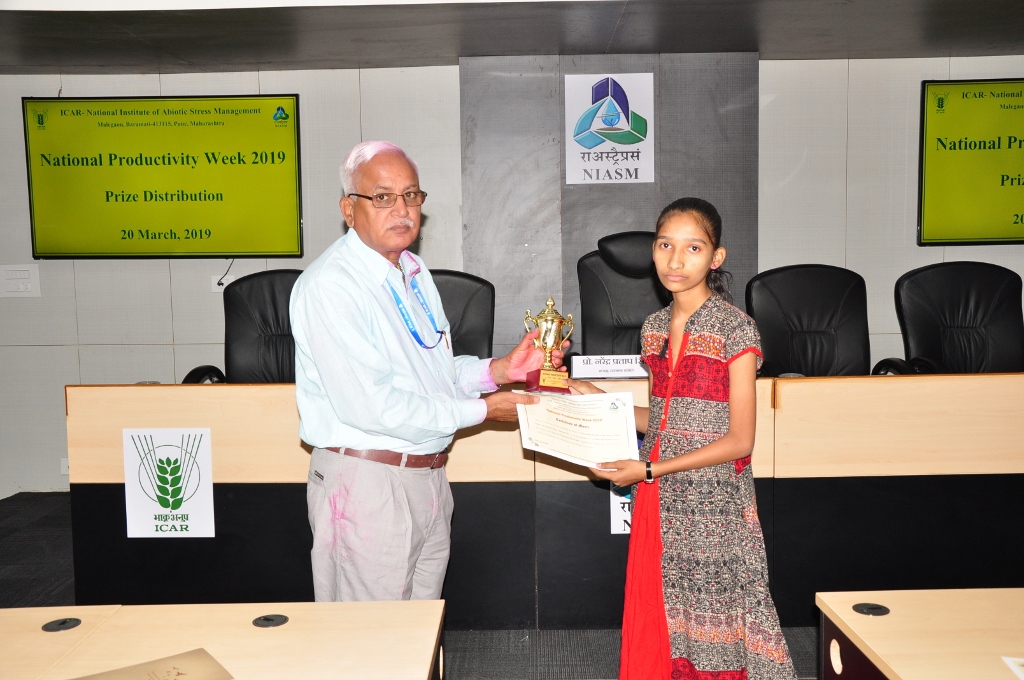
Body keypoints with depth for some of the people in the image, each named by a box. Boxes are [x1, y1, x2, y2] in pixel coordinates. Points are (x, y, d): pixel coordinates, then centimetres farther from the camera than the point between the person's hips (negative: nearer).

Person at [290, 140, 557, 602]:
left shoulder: (414, 271, 12)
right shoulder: (330, 285, -18)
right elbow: (367, 404, -24)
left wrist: (500, 370, 1)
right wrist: (481, 410, -16)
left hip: (429, 475, 8)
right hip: (367, 481, -8)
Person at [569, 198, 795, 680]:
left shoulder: (735, 329, -11)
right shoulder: (654, 327, 7)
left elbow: (739, 441, -13)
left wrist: (650, 469, -16)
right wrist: (602, 402, 4)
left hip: (713, 503, -5)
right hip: (658, 499, 6)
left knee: (710, 627, 6)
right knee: (655, 625, 13)